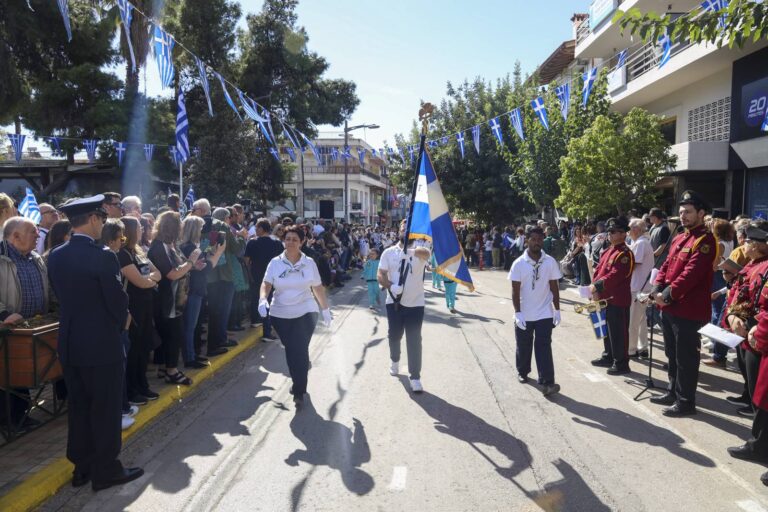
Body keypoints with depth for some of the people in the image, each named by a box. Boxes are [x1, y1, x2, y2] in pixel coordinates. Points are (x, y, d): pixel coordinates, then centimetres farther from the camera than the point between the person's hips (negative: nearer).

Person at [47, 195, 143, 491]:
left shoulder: (55, 256, 3)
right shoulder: (103, 257, -19)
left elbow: (61, 295, 9)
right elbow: (118, 300, -15)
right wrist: (122, 320, 6)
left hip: (69, 343, 7)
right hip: (101, 344, -7)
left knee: (78, 408, 17)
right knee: (105, 409, 6)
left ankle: (81, 467, 29)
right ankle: (106, 470, 16)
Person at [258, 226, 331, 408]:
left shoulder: (309, 263, -1)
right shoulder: (275, 262, -1)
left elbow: (318, 287, 6)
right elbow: (266, 284, -8)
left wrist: (326, 309, 9)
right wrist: (263, 300, -27)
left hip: (305, 313, -1)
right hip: (281, 314, 2)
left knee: (300, 350, -9)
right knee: (290, 350, 10)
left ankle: (299, 391, 2)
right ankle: (298, 382, 35)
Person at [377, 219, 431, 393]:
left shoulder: (419, 251, -8)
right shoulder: (389, 252, 0)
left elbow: (426, 252, -33)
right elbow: (381, 275, -3)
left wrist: (412, 249, -57)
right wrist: (391, 286, -25)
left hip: (415, 303, -2)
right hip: (394, 302, 2)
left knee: (414, 341, -1)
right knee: (394, 336, 18)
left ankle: (415, 378, 8)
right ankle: (395, 361, 47)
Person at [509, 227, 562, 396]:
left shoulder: (550, 262, -4)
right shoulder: (519, 263, -9)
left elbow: (554, 287, 2)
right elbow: (515, 290, -8)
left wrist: (557, 310, 0)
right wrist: (518, 313, -14)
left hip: (545, 313, 0)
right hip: (524, 314, 0)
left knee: (543, 347, -5)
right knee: (523, 347, 15)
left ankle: (547, 383, -5)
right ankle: (522, 371, 38)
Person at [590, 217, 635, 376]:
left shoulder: (625, 254, -16)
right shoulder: (607, 251, 13)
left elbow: (614, 276, -25)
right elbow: (598, 270, 11)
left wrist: (596, 286, -20)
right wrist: (595, 288, -5)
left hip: (618, 301, -9)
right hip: (605, 298, 9)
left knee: (618, 332, 0)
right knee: (607, 330, 19)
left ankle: (621, 363, 9)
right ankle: (608, 357, 33)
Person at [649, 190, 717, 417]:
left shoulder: (705, 240, -13)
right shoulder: (678, 239, 14)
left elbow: (692, 272, -22)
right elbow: (666, 266, 13)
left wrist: (669, 294, -22)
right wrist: (658, 289, -3)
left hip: (689, 311, -9)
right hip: (669, 308, 9)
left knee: (686, 358, 2)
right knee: (672, 354, 19)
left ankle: (685, 402, 13)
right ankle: (673, 392, 33)